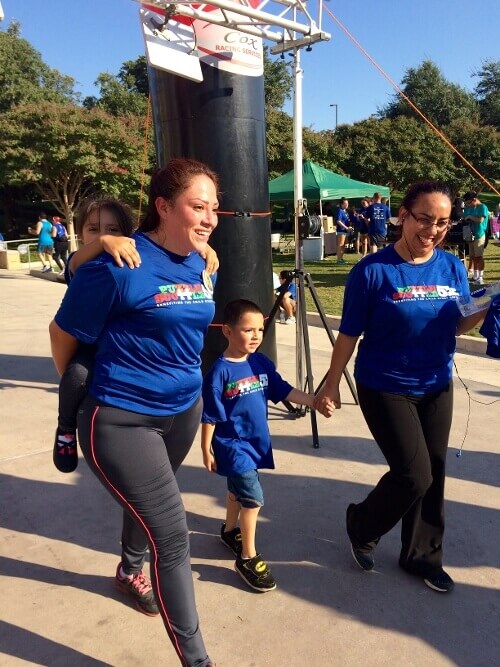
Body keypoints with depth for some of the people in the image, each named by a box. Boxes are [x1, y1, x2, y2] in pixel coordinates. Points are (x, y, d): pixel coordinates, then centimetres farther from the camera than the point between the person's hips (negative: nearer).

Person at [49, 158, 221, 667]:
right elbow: (64, 333, -7)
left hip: (184, 409, 7)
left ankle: (130, 569, 60)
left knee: (147, 503, 29)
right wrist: (80, 392, 7)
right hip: (121, 419, -7)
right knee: (173, 535, -4)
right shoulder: (118, 266, -21)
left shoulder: (201, 265, 0)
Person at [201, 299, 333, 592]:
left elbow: (284, 390, 2)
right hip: (232, 445, -7)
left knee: (238, 490, 24)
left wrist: (314, 401, -8)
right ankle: (248, 558, 10)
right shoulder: (219, 371, -21)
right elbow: (210, 416, -16)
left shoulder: (262, 363, -3)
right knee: (253, 498, -7)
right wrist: (207, 450, -10)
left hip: (256, 441, 7)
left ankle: (230, 530, 48)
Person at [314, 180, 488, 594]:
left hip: (437, 387, 6)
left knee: (433, 475, 13)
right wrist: (332, 385, -8)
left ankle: (422, 555, 34)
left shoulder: (453, 267, 0)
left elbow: (458, 326, 8)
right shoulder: (373, 270, -16)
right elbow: (349, 334, -12)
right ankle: (362, 525, 24)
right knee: (414, 476, -6)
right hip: (386, 388, -5)